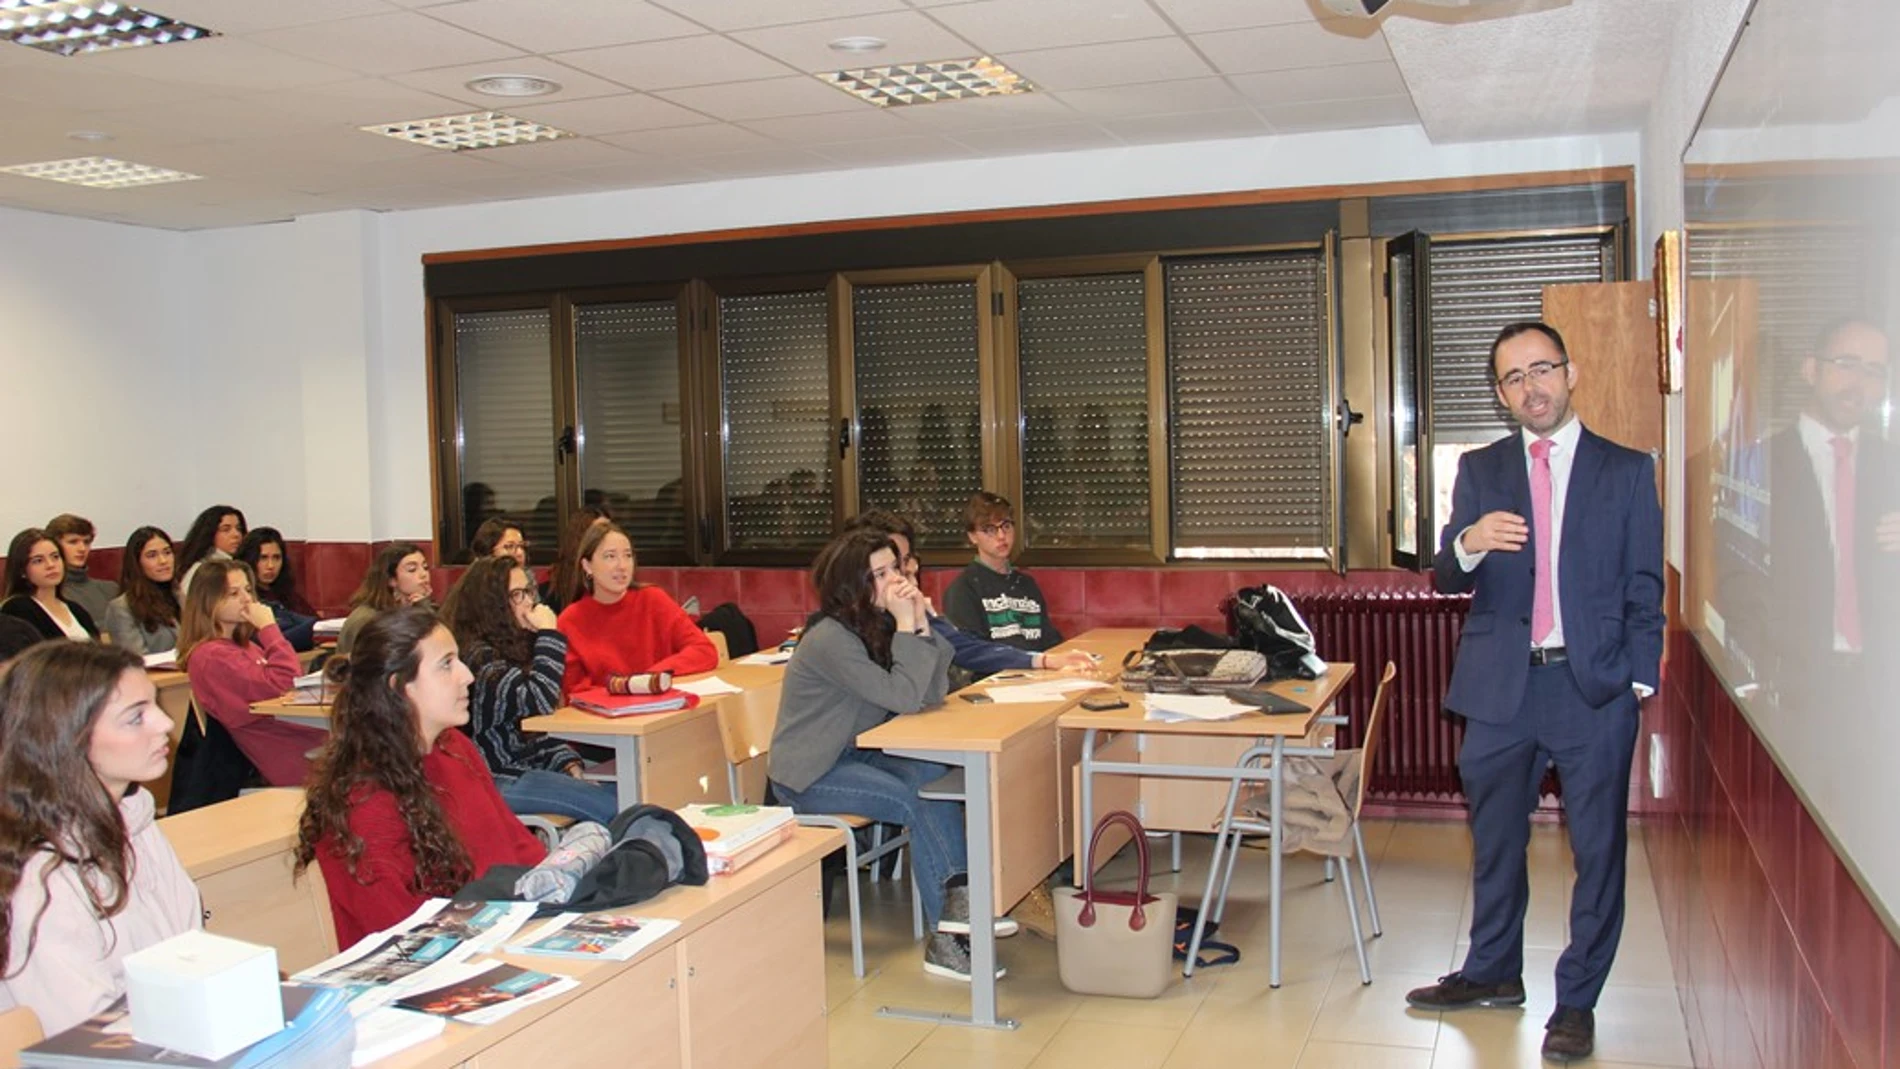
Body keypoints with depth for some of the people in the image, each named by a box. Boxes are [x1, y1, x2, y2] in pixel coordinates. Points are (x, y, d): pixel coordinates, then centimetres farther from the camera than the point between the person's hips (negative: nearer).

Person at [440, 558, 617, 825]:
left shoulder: (512, 644, 12)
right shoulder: (477, 655, -16)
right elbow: (538, 702, -26)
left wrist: (569, 763, 2)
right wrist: (549, 634, -18)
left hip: (530, 763, 9)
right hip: (499, 778, -9)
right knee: (618, 807, -23)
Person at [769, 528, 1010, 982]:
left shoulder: (878, 624, 1)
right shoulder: (830, 639, -23)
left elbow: (932, 693, -6)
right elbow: (904, 697, -28)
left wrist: (921, 624, -15)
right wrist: (906, 627, -25)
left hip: (852, 754, 8)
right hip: (807, 774, -7)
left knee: (937, 775, -19)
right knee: (917, 804, -24)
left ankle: (958, 897, -20)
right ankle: (946, 937, -15)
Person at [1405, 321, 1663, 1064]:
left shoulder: (1627, 471, 4)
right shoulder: (1479, 471, 9)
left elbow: (1645, 587, 3)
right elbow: (1447, 580, 3)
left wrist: (1640, 679, -4)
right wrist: (1467, 545, -19)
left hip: (1594, 686, -2)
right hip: (1500, 687, 2)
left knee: (1598, 850, 4)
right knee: (1495, 841, 14)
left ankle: (1577, 1001, 17)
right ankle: (1493, 972, 32)